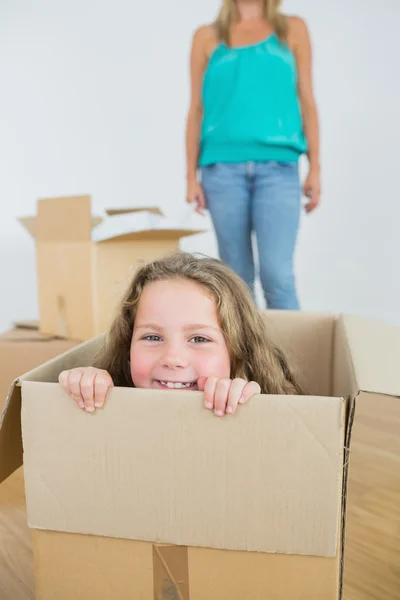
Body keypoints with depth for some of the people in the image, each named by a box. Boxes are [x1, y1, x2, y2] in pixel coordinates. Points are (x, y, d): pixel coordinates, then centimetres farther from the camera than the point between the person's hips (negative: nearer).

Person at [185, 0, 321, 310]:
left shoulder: (293, 29, 15)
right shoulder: (207, 36, 13)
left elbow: (307, 102, 11)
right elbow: (197, 110, 10)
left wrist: (315, 168, 4)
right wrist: (192, 175, 4)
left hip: (278, 167, 0)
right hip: (223, 168, 1)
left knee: (277, 274, -11)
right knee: (237, 276, 3)